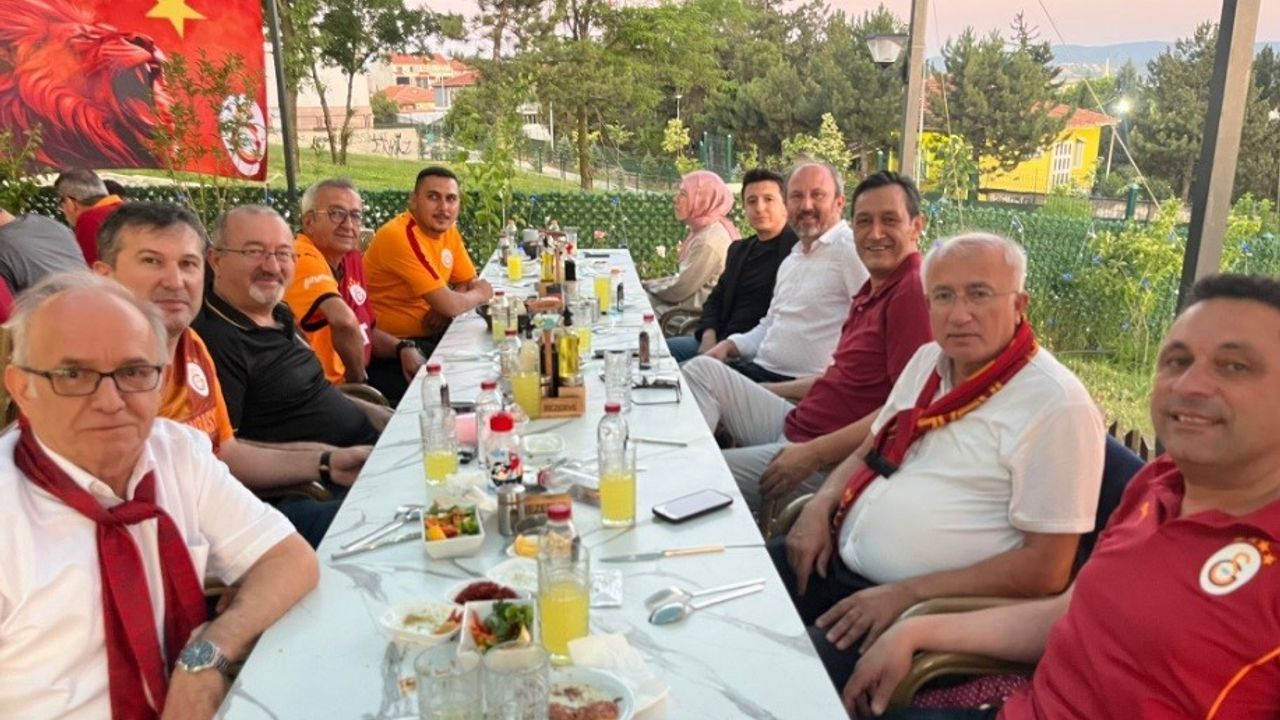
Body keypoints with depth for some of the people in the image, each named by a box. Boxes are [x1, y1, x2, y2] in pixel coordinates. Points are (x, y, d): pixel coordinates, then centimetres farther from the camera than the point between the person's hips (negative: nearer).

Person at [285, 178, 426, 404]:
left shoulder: (351, 257, 8)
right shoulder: (304, 260, -19)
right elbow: (345, 322, -36)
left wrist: (404, 348, 1)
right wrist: (358, 378, -21)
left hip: (352, 381, 9)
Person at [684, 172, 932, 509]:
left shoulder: (914, 292, -16)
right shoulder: (873, 290, 15)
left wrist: (814, 454, -22)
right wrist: (761, 391, 18)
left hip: (833, 460, -10)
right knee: (703, 370, 3)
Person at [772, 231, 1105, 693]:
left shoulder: (1057, 404, -15)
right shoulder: (928, 360, 9)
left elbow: (1045, 568, -16)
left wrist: (908, 595, -20)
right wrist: (820, 506, 1)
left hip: (927, 610, -7)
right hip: (836, 562, 7)